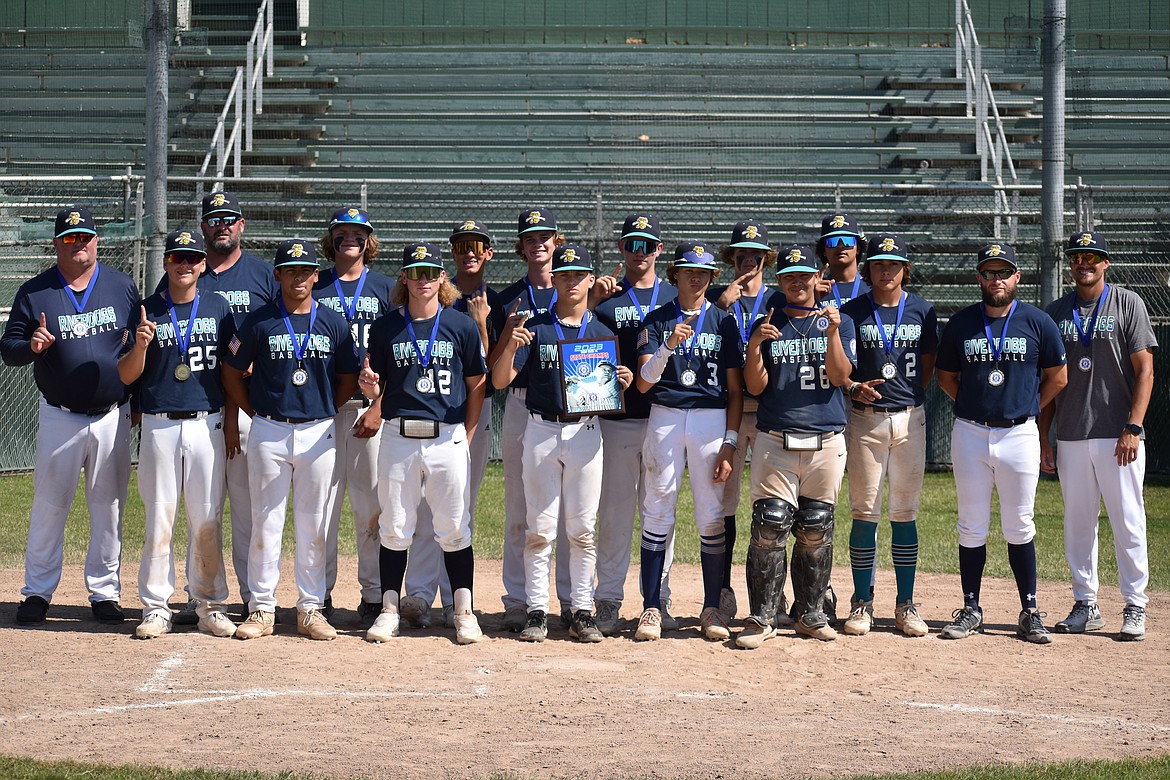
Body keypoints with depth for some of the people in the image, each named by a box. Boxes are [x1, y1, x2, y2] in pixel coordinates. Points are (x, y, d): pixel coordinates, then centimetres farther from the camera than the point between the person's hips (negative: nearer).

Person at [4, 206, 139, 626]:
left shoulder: (122, 286, 6)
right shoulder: (34, 292, 2)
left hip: (113, 417, 1)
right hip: (60, 418, -1)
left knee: (108, 507, 7)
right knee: (48, 505, 1)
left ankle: (104, 591, 16)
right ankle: (37, 592, 11)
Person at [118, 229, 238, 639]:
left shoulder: (218, 308, 7)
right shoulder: (147, 311, 3)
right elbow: (126, 376, 1)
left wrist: (230, 420, 2)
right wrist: (140, 345, -18)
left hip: (207, 424, 1)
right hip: (159, 426, -1)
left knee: (207, 519, 3)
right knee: (159, 517, 0)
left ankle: (210, 605, 12)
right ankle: (156, 608, 4)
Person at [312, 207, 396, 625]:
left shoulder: (385, 288, 8)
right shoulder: (314, 288, 11)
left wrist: (380, 408, -7)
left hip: (372, 406, -1)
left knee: (371, 503, -1)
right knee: (321, 500, 0)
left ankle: (373, 594, 6)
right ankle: (320, 594, 7)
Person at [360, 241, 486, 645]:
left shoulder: (462, 326, 2)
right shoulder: (385, 328, 6)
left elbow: (477, 385, 7)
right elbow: (378, 388, 10)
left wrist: (465, 437, 1)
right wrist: (370, 388, -13)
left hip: (448, 438, -1)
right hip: (398, 438, 1)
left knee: (454, 530, 3)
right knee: (394, 529, 5)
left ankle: (464, 612, 11)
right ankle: (389, 610, 14)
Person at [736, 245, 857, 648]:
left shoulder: (839, 321, 9)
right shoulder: (767, 325, 9)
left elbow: (839, 376, -4)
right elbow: (756, 386, 2)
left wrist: (833, 332, -17)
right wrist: (754, 347, -14)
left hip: (826, 443, 1)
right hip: (775, 442, -1)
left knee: (816, 532, 5)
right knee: (768, 530, -8)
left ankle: (811, 614, 16)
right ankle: (762, 618, -2)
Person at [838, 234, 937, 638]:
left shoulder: (922, 312, 7)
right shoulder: (851, 312, 3)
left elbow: (927, 369, 12)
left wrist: (910, 398, 0)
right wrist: (855, 389, -14)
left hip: (909, 419, 1)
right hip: (865, 420, -1)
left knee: (905, 513, 4)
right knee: (865, 512, -1)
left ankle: (906, 605, 10)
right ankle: (862, 602, 7)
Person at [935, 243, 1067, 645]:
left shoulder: (1038, 322, 0)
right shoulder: (960, 323, 4)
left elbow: (1057, 377, 9)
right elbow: (946, 377, 14)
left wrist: (1027, 409, 6)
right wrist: (976, 406, 7)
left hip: (1019, 434, -1)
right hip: (970, 434, 1)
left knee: (1020, 528, 3)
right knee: (972, 526, 5)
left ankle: (1030, 613, 9)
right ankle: (970, 610, 13)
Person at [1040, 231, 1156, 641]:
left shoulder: (1127, 304, 0)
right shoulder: (1056, 312, 11)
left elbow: (1144, 370, -4)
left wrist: (1133, 428, -13)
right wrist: (1042, 437, 7)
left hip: (1118, 437, -4)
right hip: (1071, 438, 4)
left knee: (1128, 522, -3)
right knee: (1077, 523, 7)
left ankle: (1135, 607, 5)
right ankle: (1086, 606, 16)